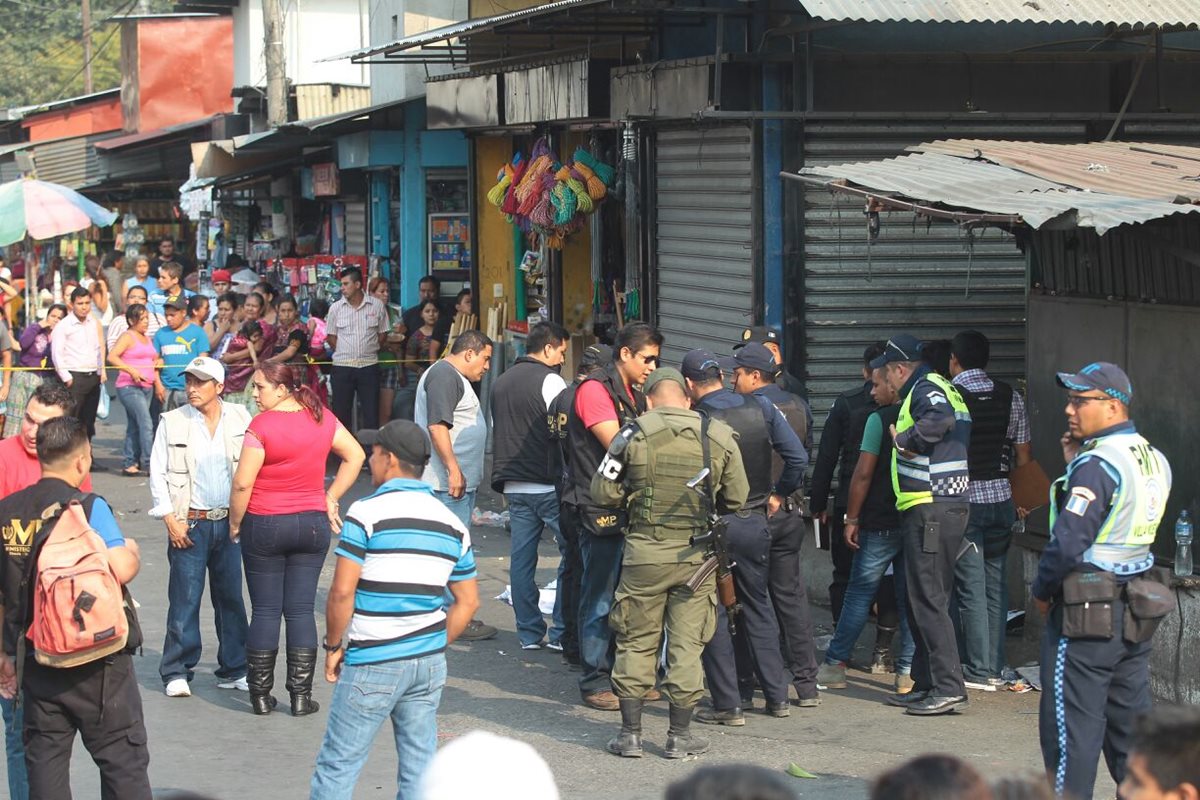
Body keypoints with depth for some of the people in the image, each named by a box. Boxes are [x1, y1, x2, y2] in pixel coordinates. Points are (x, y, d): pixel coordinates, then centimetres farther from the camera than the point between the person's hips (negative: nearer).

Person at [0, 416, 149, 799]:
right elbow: (122, 569, -24)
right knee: (122, 760, 4)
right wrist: (133, 552, 0)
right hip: (97, 662, -5)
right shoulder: (87, 506, -12)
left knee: (44, 761, 11)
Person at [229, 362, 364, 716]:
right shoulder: (321, 419, 1)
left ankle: (261, 693, 11)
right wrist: (331, 498, 12)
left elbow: (242, 483, -16)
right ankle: (301, 696, 8)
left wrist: (235, 523, -3)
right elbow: (355, 455, 10)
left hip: (265, 526, -4)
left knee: (265, 611, 5)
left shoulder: (262, 425, -15)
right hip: (313, 524, 4)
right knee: (301, 610, 7)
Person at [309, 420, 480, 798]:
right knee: (420, 768, 9)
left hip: (373, 665, -6)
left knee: (337, 766, 2)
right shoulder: (452, 523, 9)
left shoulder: (367, 513, -10)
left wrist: (333, 645, -2)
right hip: (430, 664, 6)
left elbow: (342, 592, -14)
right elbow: (468, 601, 11)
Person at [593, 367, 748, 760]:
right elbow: (736, 499, 6)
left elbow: (603, 493, -2)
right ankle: (679, 736, 13)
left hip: (645, 552, -1)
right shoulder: (719, 436, -2)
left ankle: (630, 734, 12)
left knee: (636, 643, 10)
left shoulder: (634, 434, -6)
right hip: (697, 555, 1)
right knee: (686, 645, 8)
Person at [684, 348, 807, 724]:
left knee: (714, 614, 4)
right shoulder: (761, 408, -1)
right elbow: (798, 457, -1)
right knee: (758, 606, 18)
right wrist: (778, 494, 12)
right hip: (754, 521, 5)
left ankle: (728, 704, 4)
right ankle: (776, 696, 20)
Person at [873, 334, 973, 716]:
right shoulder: (941, 389, 21)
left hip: (931, 509, -11)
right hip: (947, 507, 11)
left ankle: (948, 688, -11)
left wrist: (906, 440, -20)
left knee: (928, 599, -9)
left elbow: (940, 417, -33)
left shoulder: (925, 389, -12)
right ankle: (926, 684, 21)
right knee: (922, 598, 16)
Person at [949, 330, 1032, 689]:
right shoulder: (1010, 397, 4)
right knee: (996, 585, 11)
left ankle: (979, 672, 1)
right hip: (1001, 498, 4)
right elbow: (1024, 454, 8)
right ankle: (995, 667, 15)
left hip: (963, 501, -4)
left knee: (971, 588, 0)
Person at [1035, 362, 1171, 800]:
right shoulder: (1154, 460, 9)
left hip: (1086, 615, -8)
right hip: (1135, 613, 8)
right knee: (1131, 723, 13)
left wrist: (1042, 591, -4)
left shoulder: (1097, 464, -17)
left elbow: (1068, 542, -21)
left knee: (1071, 728, -2)